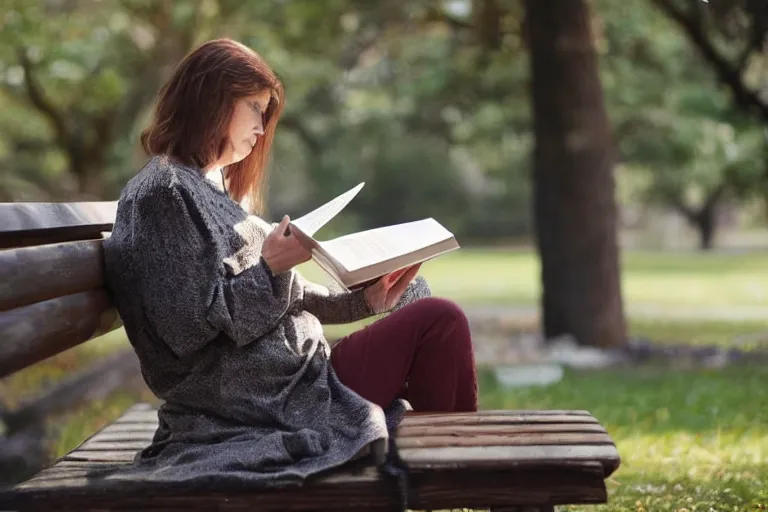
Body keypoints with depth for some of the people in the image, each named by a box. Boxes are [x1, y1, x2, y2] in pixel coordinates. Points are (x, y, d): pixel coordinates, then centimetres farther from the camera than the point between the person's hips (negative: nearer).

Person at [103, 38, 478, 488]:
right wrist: (271, 268, -20)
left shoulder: (211, 189, 20)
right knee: (438, 321, -10)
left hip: (288, 379, 10)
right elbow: (190, 327, -19)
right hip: (265, 399, -10)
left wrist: (364, 301, 6)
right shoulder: (163, 191, -11)